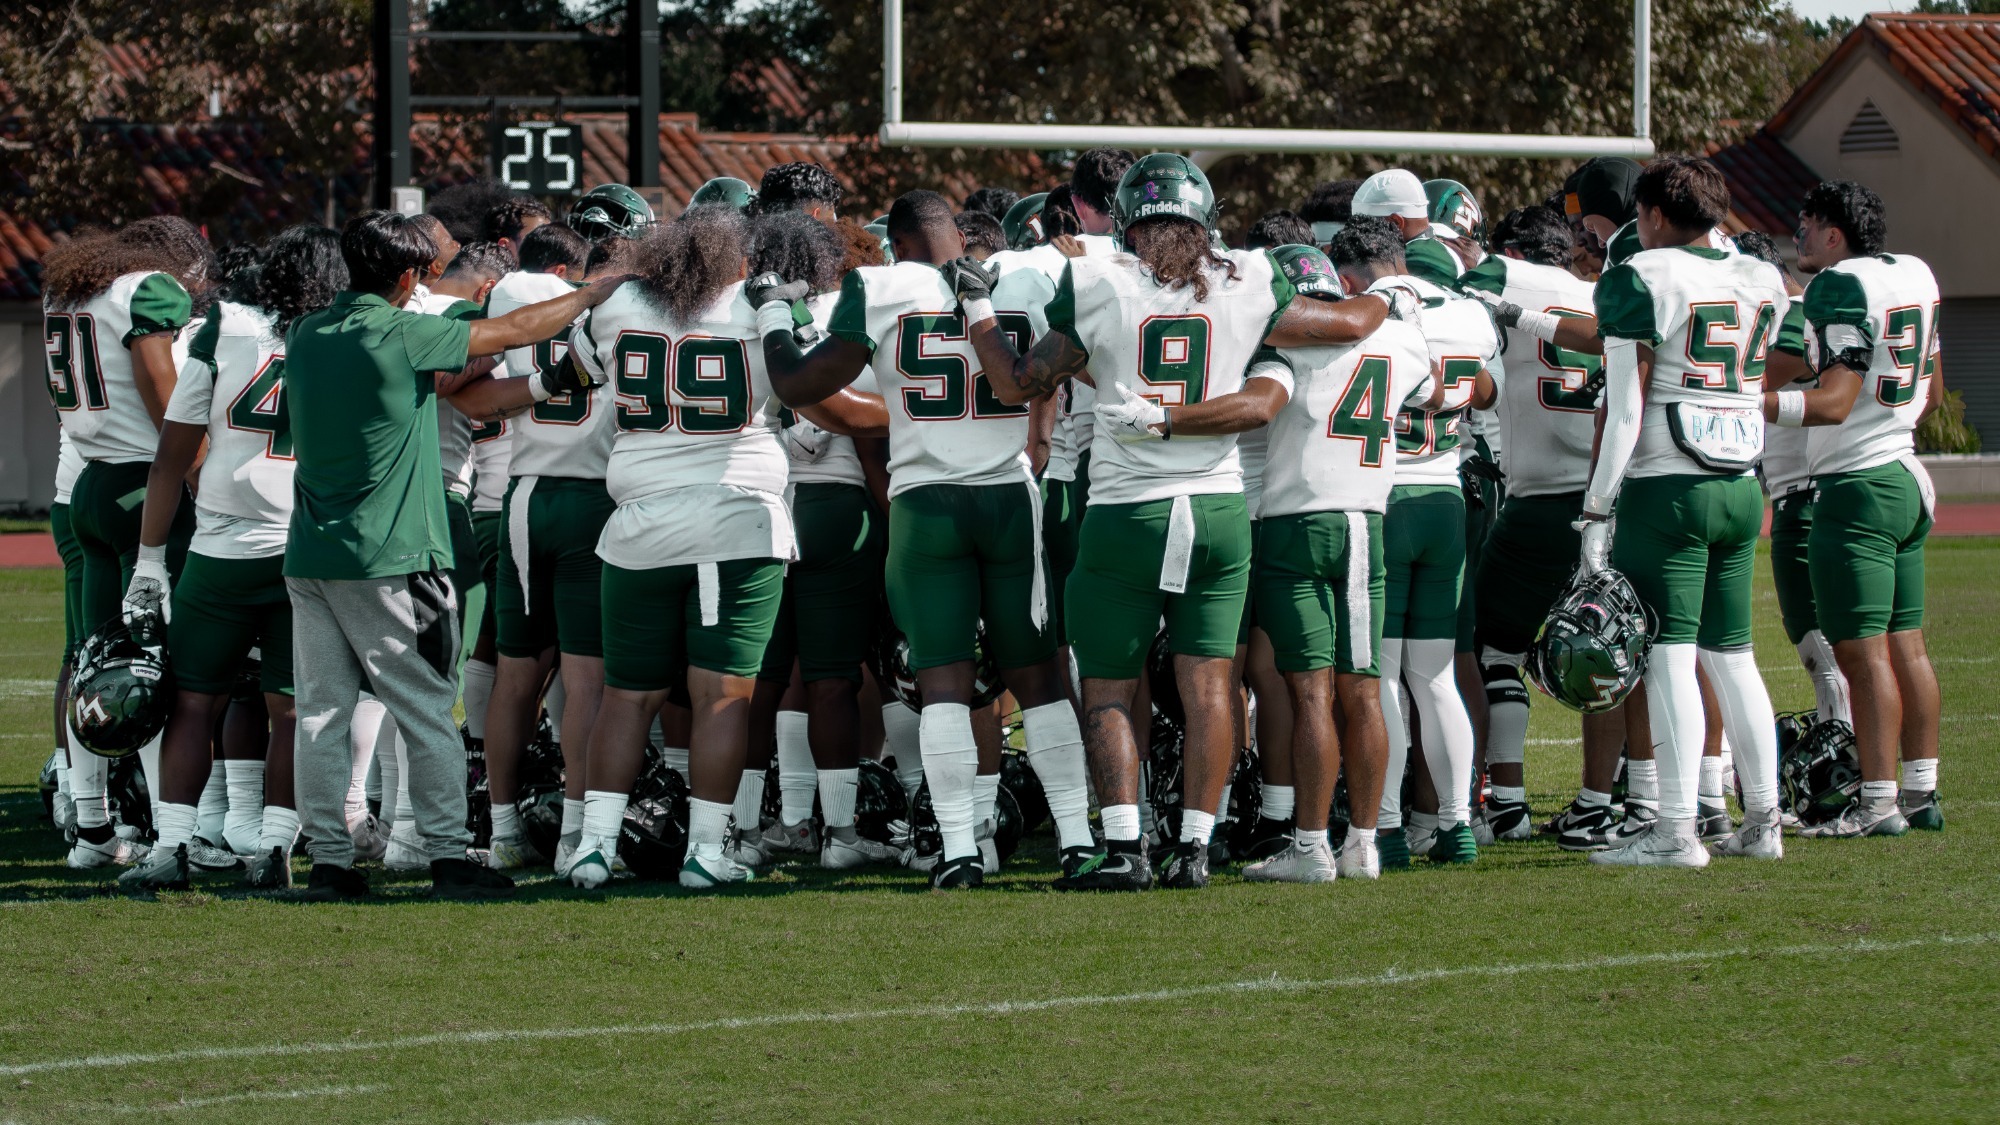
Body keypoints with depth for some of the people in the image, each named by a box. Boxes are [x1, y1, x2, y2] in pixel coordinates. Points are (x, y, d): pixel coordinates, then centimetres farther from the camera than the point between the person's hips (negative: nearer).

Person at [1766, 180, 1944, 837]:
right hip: (1905, 477, 9)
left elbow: (1835, 403, -21)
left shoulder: (1841, 287, -14)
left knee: (1864, 651, -7)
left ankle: (1878, 802, -7)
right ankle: (1922, 793, 15)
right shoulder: (1915, 276, 12)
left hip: (1856, 487, -9)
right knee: (1905, 646, 12)